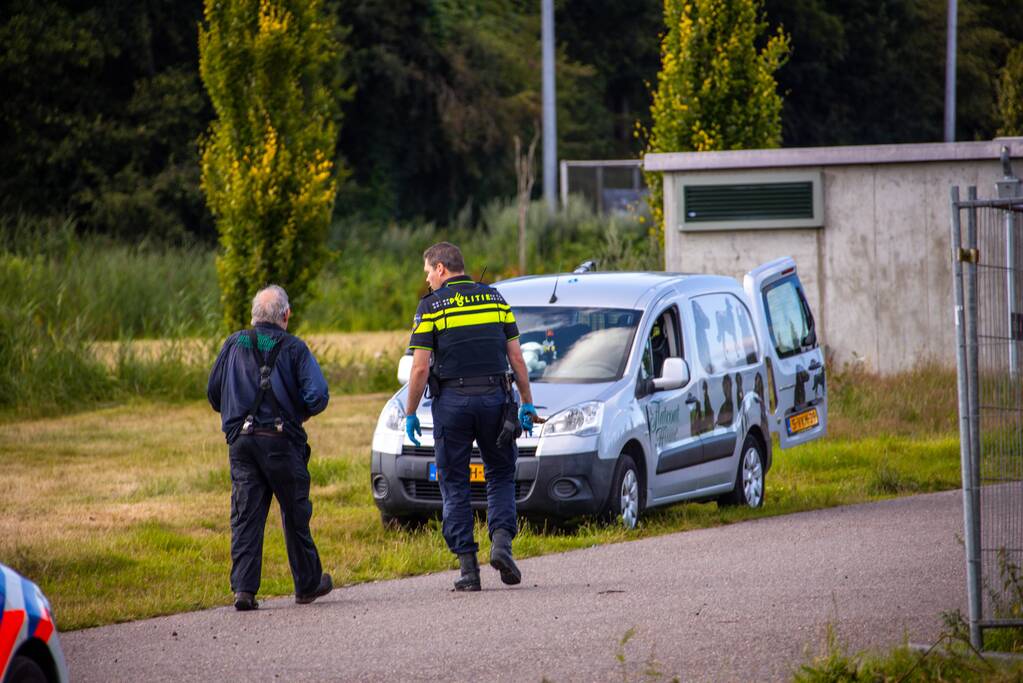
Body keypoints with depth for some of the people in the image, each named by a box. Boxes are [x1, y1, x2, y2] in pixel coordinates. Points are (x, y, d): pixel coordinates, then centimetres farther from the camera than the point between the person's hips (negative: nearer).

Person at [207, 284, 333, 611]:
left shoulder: (233, 345, 6)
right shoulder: (294, 348, -3)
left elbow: (213, 392, 10)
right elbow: (318, 396, -11)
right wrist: (300, 412, 10)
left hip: (241, 441, 2)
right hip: (282, 441, -2)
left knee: (245, 516, 2)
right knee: (295, 515, 11)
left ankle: (244, 588, -9)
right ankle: (308, 584, 21)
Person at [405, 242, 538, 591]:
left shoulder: (431, 306, -2)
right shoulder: (495, 298, 9)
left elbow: (420, 368, -7)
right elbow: (516, 357, 7)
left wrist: (410, 413, 1)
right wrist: (527, 403, 14)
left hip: (452, 402, -2)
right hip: (494, 396, 3)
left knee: (454, 485, 6)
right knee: (500, 474, 16)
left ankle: (467, 565, 1)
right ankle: (501, 540, -7)